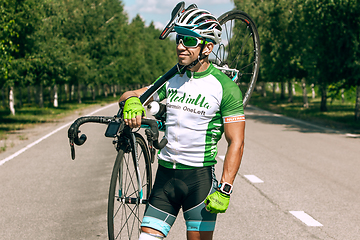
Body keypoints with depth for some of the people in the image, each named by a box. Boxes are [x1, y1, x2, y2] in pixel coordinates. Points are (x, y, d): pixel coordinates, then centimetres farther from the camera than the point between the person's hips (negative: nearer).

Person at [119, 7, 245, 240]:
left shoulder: (225, 87, -8)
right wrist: (133, 102, -14)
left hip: (200, 177, -4)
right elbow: (129, 95, 12)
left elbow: (236, 143, -10)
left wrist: (224, 190, -17)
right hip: (165, 174, 4)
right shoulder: (172, 79, 8)